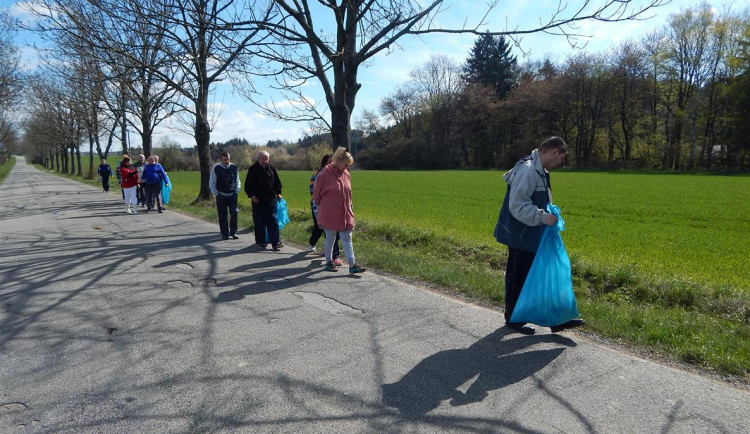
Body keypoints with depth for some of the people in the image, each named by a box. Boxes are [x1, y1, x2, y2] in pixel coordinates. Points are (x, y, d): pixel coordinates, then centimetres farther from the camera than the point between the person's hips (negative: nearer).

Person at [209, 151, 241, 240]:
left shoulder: (234, 168, 2)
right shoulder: (216, 168, -5)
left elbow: (237, 181, 14)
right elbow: (211, 183, 1)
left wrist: (236, 191, 4)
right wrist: (216, 194, -4)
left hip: (232, 195, 1)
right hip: (221, 195, -1)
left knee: (234, 213, -8)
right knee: (222, 216, 2)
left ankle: (233, 232, 5)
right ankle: (224, 233, 13)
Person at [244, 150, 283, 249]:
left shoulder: (271, 168, 10)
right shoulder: (253, 169, 0)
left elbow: (277, 182, 19)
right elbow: (248, 185, 0)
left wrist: (278, 193, 5)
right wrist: (251, 195, -13)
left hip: (271, 200, 2)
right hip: (258, 201, -2)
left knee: (273, 222, -2)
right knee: (259, 222, 4)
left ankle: (276, 242, -4)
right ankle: (260, 242, 15)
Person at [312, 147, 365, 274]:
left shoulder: (346, 174, 5)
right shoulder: (325, 174, -14)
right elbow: (316, 194, -4)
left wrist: (348, 208, 15)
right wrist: (323, 208, 6)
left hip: (345, 214, 5)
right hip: (329, 215, -5)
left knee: (347, 239, 3)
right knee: (330, 239, 8)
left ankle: (352, 265, 3)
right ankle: (329, 262, 26)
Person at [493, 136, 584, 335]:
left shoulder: (539, 170, 12)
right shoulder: (527, 170, -21)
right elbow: (517, 205, -26)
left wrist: (548, 215, 13)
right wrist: (543, 217, -24)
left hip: (534, 236, 10)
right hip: (521, 237, -10)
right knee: (519, 278, 4)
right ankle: (513, 319, 20)